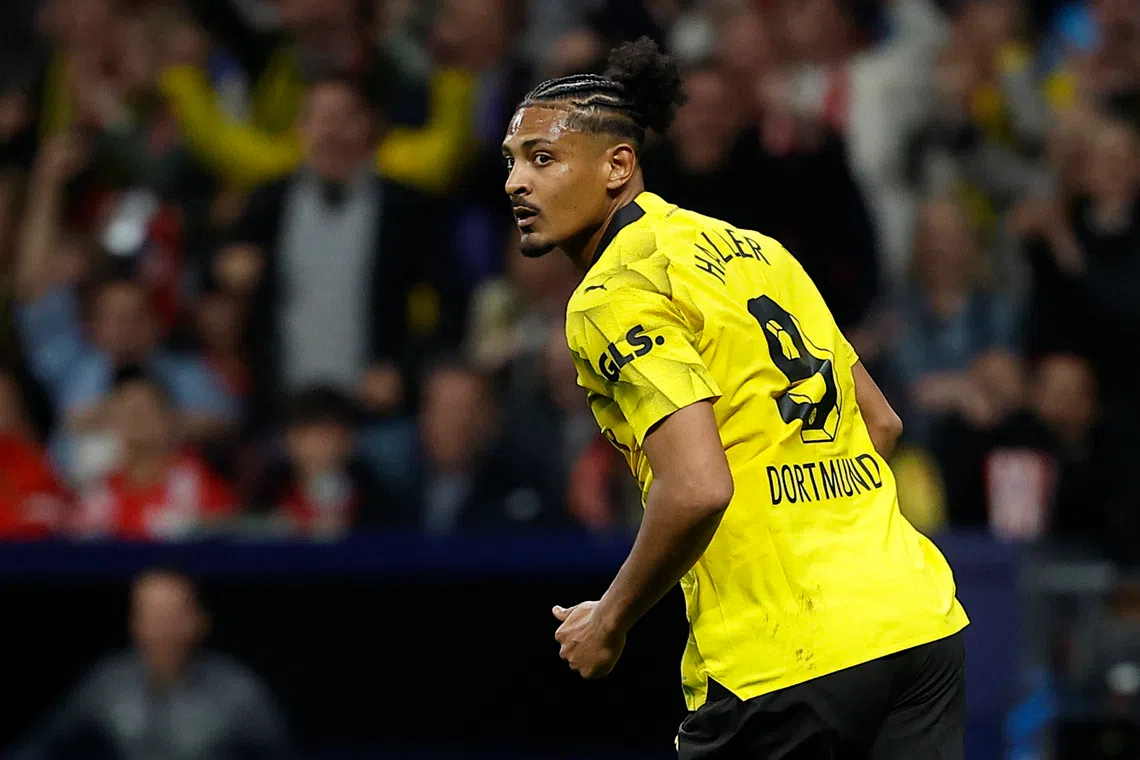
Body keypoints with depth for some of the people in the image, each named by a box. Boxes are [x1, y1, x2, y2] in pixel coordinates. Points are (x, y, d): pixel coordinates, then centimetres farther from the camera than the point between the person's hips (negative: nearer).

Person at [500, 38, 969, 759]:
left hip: (780, 665, -8)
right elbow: (881, 422, 21)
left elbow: (697, 488, -21)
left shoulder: (615, 296, -10)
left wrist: (610, 622, -8)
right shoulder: (751, 247, 16)